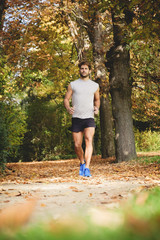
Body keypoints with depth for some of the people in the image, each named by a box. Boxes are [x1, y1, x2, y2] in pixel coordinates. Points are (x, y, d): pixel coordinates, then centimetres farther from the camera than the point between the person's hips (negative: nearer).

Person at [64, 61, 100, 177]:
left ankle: (87, 168, -27)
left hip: (89, 118, -1)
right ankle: (82, 163, 31)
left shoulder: (95, 86, 12)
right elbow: (66, 99, 9)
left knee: (89, 140, -22)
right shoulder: (73, 84, 8)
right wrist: (68, 108, -13)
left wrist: (97, 108, 3)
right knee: (77, 145, 3)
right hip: (76, 118, 1)